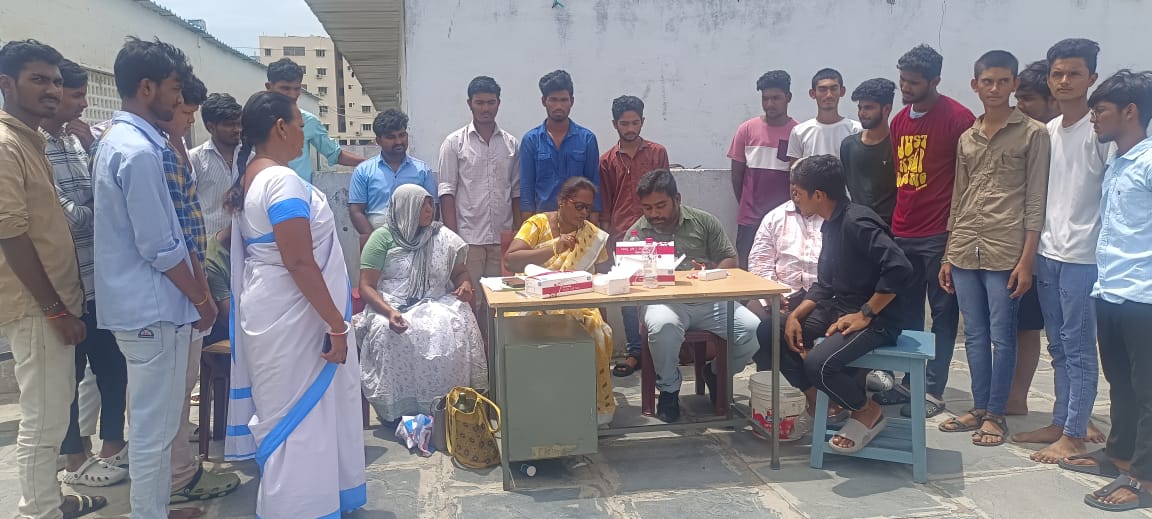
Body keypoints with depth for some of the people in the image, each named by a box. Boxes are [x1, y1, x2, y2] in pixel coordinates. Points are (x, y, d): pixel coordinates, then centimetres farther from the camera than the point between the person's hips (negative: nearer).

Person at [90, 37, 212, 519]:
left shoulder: (116, 140, 12)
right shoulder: (140, 151, -21)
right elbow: (160, 248, -21)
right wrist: (201, 300, -8)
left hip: (140, 303, 10)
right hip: (154, 308, -10)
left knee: (153, 421, 20)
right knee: (154, 427, 2)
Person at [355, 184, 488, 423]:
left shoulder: (443, 236, 12)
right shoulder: (382, 238, 1)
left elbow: (460, 272, 21)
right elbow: (366, 286, -3)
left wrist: (465, 284, -5)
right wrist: (390, 312, -22)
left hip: (435, 304, 2)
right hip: (391, 307, -2)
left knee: (454, 331, -31)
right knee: (389, 335, -36)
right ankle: (399, 410, -20)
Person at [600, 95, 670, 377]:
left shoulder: (658, 153, 6)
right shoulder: (607, 160, 8)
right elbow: (605, 204, 10)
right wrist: (608, 237, 7)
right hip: (622, 235, 1)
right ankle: (635, 350, 14)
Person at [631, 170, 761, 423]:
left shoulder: (704, 222, 9)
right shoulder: (637, 233, 6)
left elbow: (729, 259, 7)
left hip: (709, 300, 2)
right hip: (665, 302, -2)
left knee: (754, 330, -19)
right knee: (663, 327, -38)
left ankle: (716, 373, 14)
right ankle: (668, 389, -7)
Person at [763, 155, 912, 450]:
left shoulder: (857, 222, -21)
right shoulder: (831, 225, 9)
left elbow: (899, 269, -30)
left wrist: (865, 315, -22)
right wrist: (795, 315, -3)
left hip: (875, 321, -9)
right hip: (838, 309, 9)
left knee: (818, 364, -30)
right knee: (769, 333, -2)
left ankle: (868, 413, 0)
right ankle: (819, 405, 11)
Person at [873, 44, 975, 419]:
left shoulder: (958, 118, -9)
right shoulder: (900, 121, 11)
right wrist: (896, 219, 12)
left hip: (940, 235, -7)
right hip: (902, 233, 7)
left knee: (943, 313, 4)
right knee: (906, 312, 12)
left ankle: (933, 391, 9)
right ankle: (908, 381, 22)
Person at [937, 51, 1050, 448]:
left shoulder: (1033, 133, 0)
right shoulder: (966, 138, 15)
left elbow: (1036, 201, -4)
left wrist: (1026, 260, -10)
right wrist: (948, 257, 15)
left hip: (1005, 252, -5)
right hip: (964, 251, 5)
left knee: (1001, 336, 1)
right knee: (974, 335, 10)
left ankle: (996, 414, 13)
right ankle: (979, 409, 21)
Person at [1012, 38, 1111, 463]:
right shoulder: (1048, 130, 12)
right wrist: (1033, 247, 11)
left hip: (1082, 256, -7)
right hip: (1048, 252, 7)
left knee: (1078, 348, -1)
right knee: (1058, 345, 14)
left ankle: (1074, 436, 8)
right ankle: (1060, 423, 24)